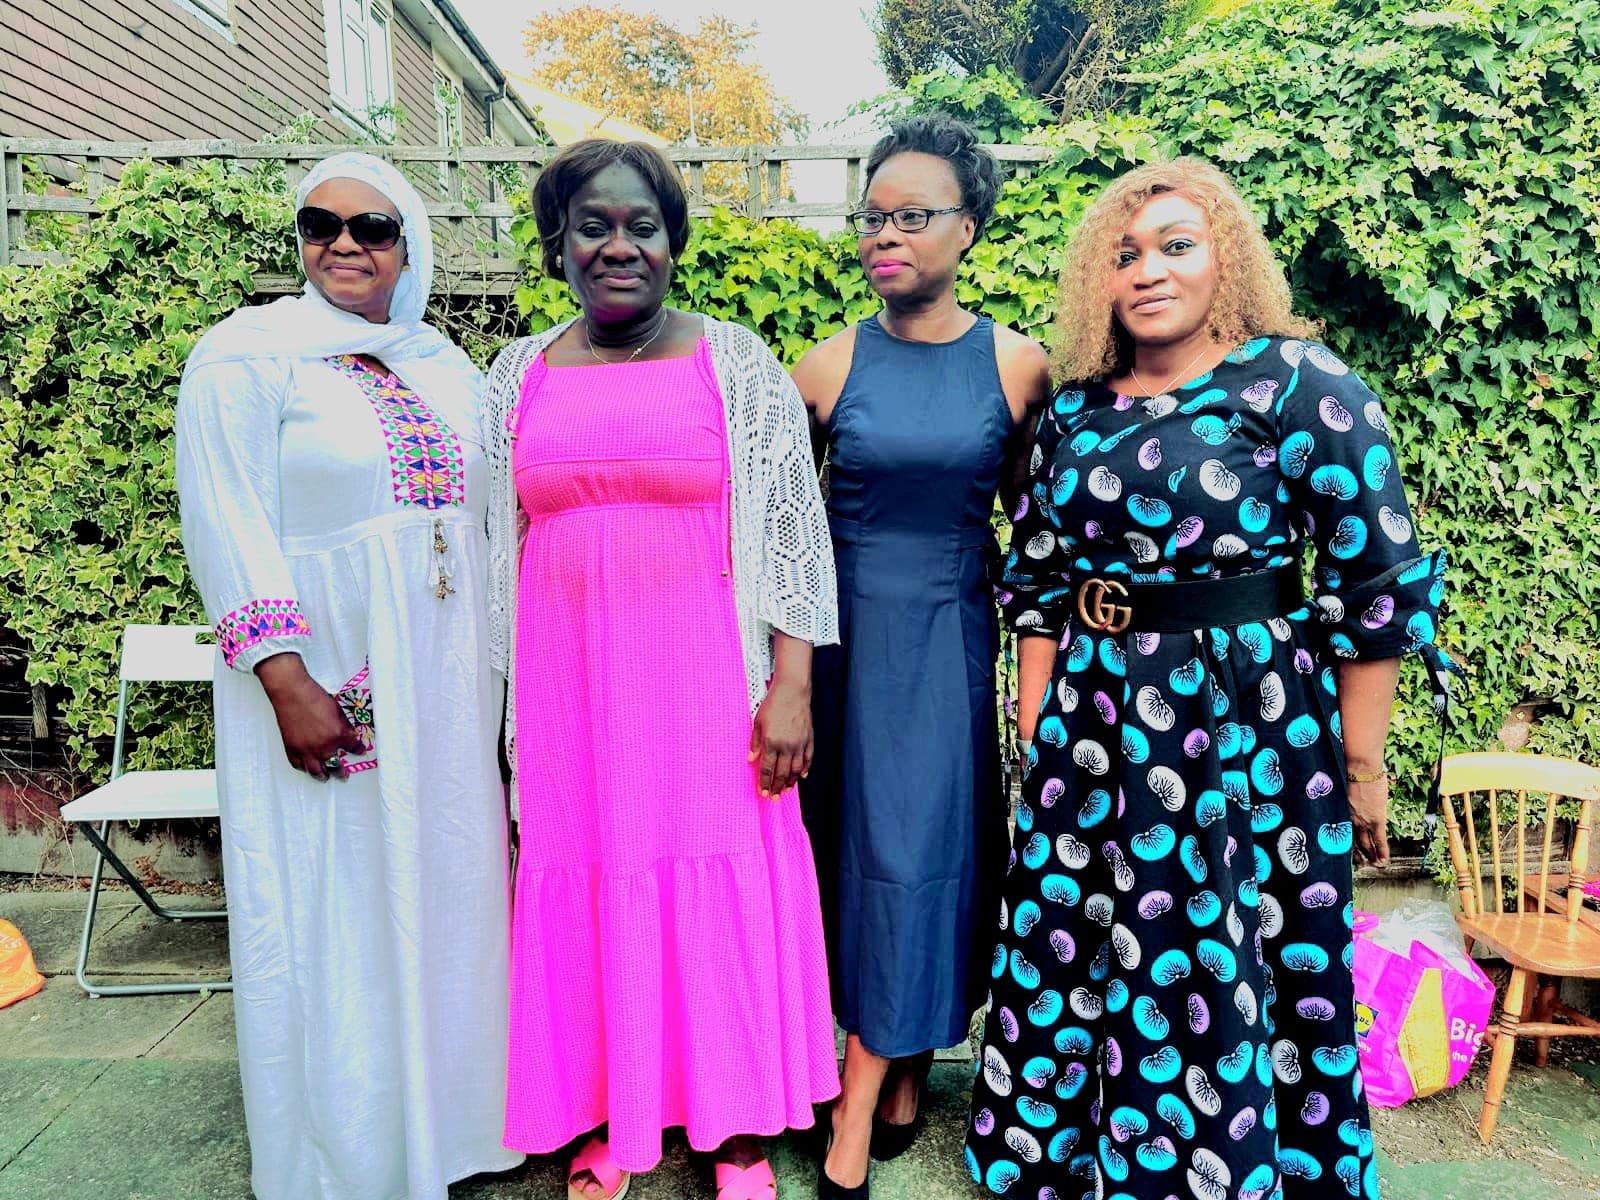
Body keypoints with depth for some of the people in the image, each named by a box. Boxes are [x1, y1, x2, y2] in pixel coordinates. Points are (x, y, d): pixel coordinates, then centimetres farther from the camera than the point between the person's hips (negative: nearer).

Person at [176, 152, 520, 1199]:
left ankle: (440, 1115, 35)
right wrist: (287, 682, -19)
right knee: (336, 908, 6)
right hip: (326, 680, -5)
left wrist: (491, 667, 10)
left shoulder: (445, 365, 10)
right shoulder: (250, 354, -5)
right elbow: (230, 528, -12)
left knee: (443, 885, 14)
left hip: (448, 678, 5)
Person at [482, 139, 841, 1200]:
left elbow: (793, 530, -3)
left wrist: (792, 686, -9)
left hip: (706, 685, -2)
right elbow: (496, 546, 13)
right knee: (588, 888, 8)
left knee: (724, 890, 4)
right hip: (570, 688, 3)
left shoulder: (737, 363, 1)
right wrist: (501, 702, 10)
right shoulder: (519, 377, 9)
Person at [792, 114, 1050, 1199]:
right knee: (870, 842, 5)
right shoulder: (832, 366, 0)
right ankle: (901, 1079, 23)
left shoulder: (1016, 364, -1)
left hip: (953, 632, 0)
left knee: (924, 843, 2)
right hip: (849, 632, 1)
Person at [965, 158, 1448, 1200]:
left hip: (1248, 724, -4)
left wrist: (1362, 765, -6)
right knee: (1066, 951, 15)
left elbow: (1382, 580, -8)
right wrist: (1036, 720, 8)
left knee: (1221, 973, 8)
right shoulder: (1078, 405, 6)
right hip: (1093, 729, 5)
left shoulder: (1297, 381, -8)